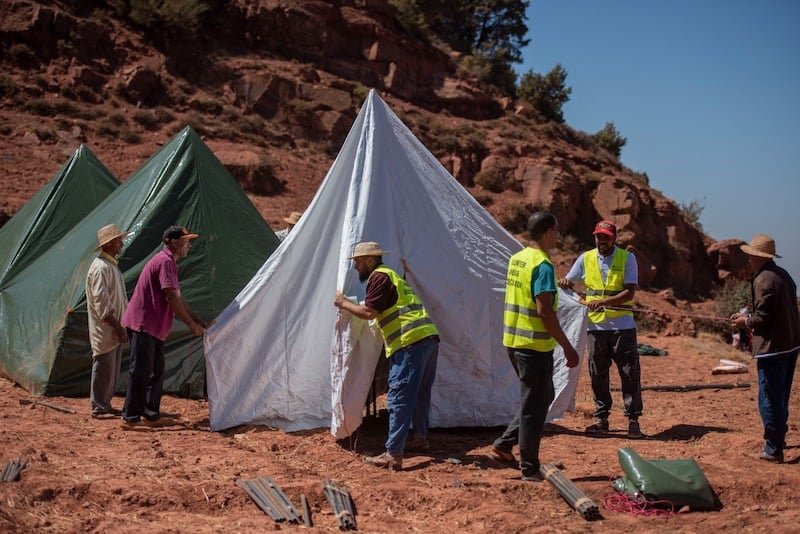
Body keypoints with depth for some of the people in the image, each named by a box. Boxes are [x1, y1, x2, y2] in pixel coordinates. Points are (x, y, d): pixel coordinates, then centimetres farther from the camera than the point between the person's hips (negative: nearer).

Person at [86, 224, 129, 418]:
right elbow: (101, 303, -21)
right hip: (105, 331, -10)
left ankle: (105, 404, 21)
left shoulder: (112, 265, 16)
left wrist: (122, 325, 19)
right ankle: (98, 406, 3)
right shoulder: (101, 267, -16)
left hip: (115, 330, 10)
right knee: (104, 368, -4)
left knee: (112, 369, 14)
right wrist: (118, 327, -20)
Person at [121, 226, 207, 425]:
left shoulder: (168, 262, 18)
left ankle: (151, 411, 20)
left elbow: (178, 298, 20)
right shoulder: (165, 262, -15)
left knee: (156, 369, 13)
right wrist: (191, 325, -16)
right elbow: (172, 299, -21)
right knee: (141, 371, -5)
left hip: (153, 326, 11)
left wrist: (199, 321, 16)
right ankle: (131, 414, 2)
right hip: (143, 324, -11)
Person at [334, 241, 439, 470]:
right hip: (430, 338, 10)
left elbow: (368, 312, -10)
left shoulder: (379, 277, -3)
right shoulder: (393, 275, 27)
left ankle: (393, 455, -11)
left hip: (410, 343, -10)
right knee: (420, 394, 24)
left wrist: (343, 303, 5)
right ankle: (421, 437, 38)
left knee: (399, 399, -10)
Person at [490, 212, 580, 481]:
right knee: (534, 406, 2)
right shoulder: (543, 265, -17)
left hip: (514, 340, 9)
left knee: (543, 396, 22)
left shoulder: (516, 259, 10)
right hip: (535, 345, -9)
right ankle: (529, 469, 12)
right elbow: (544, 311, -23)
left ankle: (504, 444, 21)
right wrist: (567, 347, -19)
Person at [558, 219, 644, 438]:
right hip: (596, 325, 3)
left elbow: (630, 292, -10)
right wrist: (564, 282, -12)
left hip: (622, 324, -3)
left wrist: (603, 301, -24)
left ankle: (633, 420, 5)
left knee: (630, 373, -2)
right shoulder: (586, 258, 6)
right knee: (598, 374, 8)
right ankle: (601, 418, 17)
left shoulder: (627, 258, -2)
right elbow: (568, 282, 14)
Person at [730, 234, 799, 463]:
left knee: (769, 400, -1)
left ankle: (773, 450, 4)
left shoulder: (763, 280, -18)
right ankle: (778, 439, 36)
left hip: (772, 348, -10)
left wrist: (745, 321, -1)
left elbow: (763, 318, -20)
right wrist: (748, 318, 16)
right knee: (781, 397, 22)